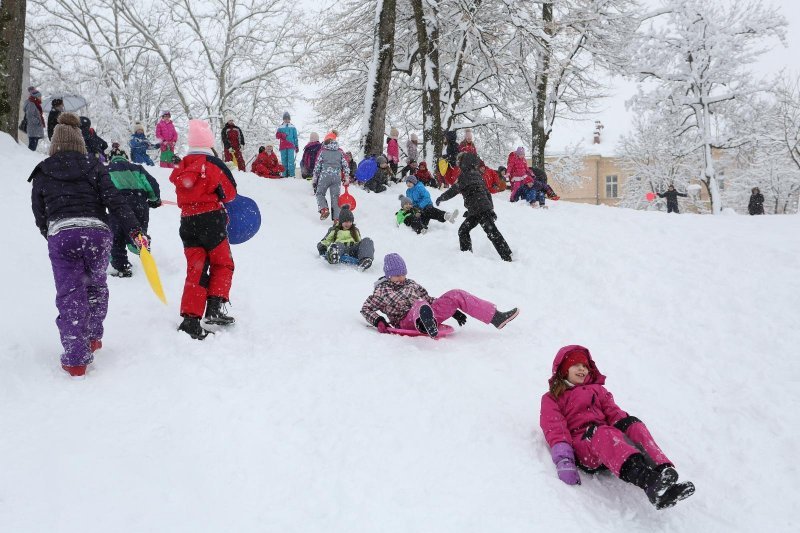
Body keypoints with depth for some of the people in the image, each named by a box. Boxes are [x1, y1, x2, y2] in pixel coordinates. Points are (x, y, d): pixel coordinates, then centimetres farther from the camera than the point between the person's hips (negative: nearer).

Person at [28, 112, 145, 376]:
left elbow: (40, 216, 15)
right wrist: (135, 230, -6)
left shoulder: (42, 174, 12)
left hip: (60, 236, -1)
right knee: (96, 287, 21)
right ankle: (92, 338, 31)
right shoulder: (93, 167, 9)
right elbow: (114, 201, -3)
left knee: (69, 296, 3)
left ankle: (76, 358, 0)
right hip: (97, 233, 1)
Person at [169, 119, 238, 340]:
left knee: (195, 270, 6)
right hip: (212, 220, -4)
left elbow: (183, 193, 13)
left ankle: (191, 319, 2)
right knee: (222, 264, 14)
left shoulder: (181, 167, 4)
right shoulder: (214, 164, -8)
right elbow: (230, 193, 0)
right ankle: (215, 307, 3)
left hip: (187, 222, 4)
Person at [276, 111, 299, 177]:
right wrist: (281, 135, -17)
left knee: (291, 160, -13)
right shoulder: (280, 127, 14)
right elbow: (277, 136, 6)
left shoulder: (293, 127, 13)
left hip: (291, 147, -2)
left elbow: (295, 137, 13)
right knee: (284, 160, 0)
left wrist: (297, 147, 7)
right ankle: (285, 174, 3)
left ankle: (291, 174, -15)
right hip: (282, 147, 2)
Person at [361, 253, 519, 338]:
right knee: (419, 304, -41)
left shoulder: (411, 284, 23)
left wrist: (453, 311, 17)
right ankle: (426, 325, -82)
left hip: (429, 314, 6)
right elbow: (366, 309, 7)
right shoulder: (382, 290, 8)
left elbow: (429, 299, 26)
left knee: (456, 294, -7)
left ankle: (496, 317, -16)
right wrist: (378, 320, -13)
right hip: (407, 323, -6)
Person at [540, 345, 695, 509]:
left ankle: (664, 472, -49)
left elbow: (613, 412, 14)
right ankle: (648, 481, -62)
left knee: (633, 424, -24)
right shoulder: (552, 398, 19)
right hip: (580, 445, -4)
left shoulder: (597, 389, 33)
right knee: (603, 433, -36)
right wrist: (563, 461, -19)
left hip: (608, 438, 5)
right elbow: (555, 429, 0)